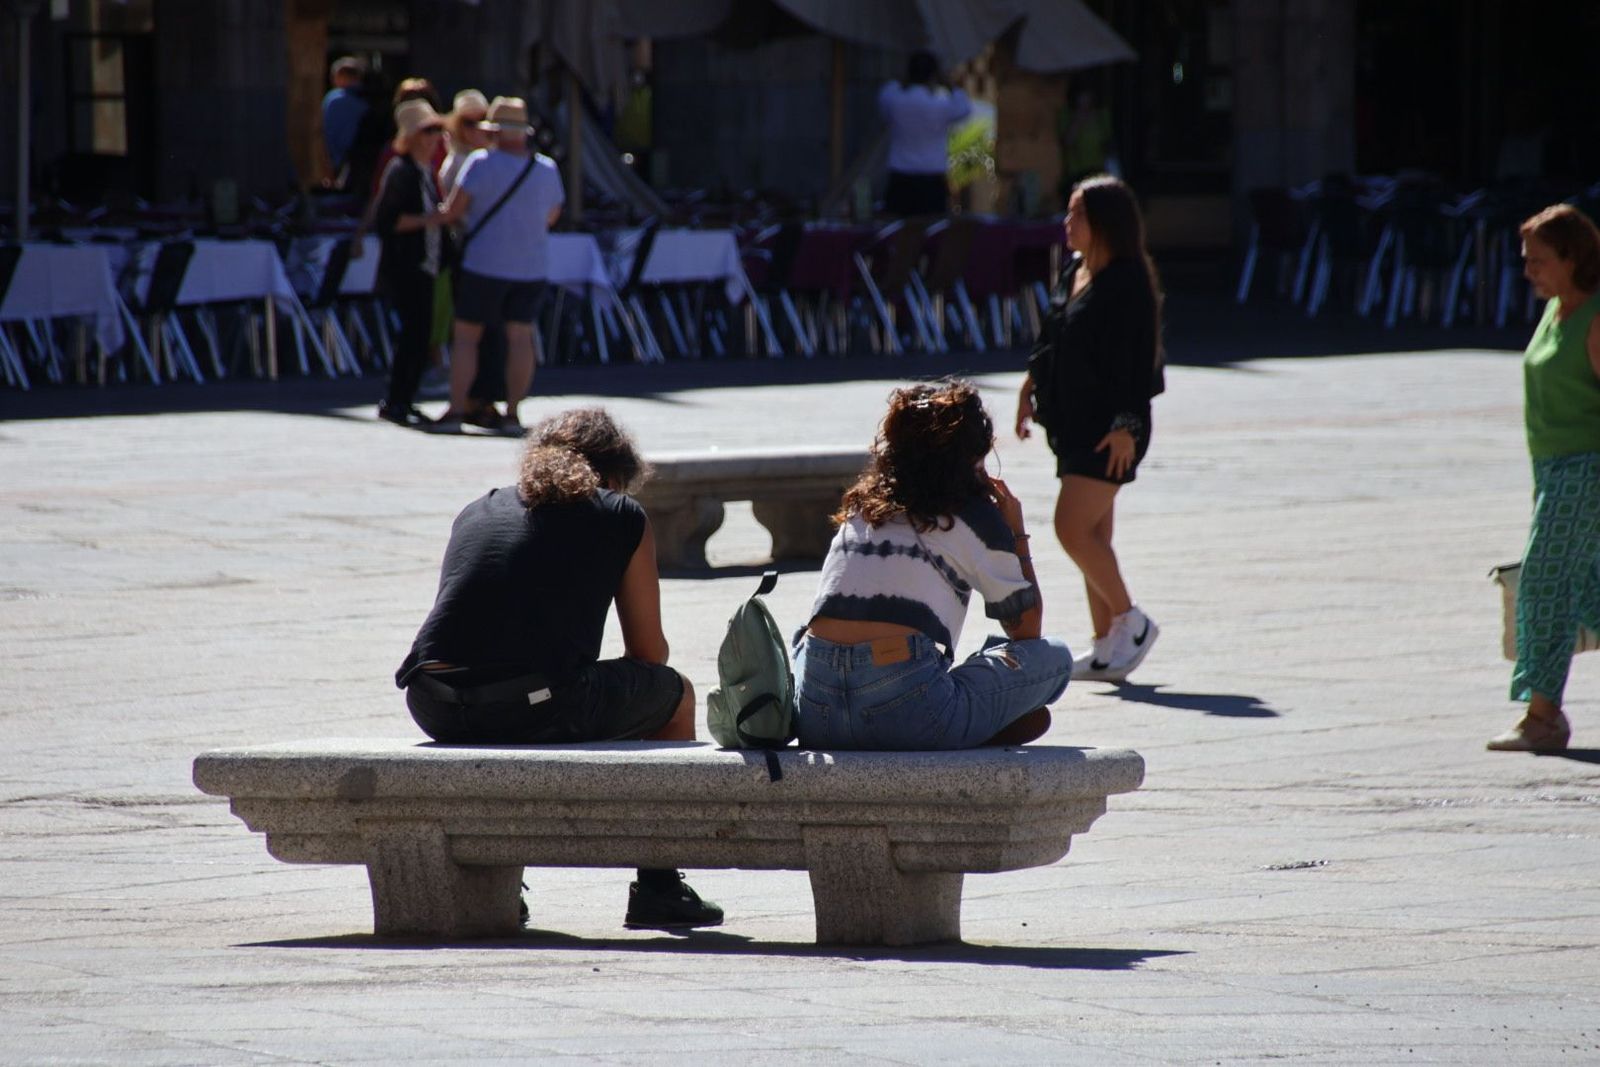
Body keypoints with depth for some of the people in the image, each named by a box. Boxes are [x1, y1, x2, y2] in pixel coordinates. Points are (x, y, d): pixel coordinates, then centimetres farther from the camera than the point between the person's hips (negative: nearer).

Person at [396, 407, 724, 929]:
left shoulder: (475, 512, 26)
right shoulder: (622, 518, 13)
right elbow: (649, 652, 15)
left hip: (434, 707, 5)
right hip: (539, 709, -5)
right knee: (675, 695, 24)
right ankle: (658, 885, 23)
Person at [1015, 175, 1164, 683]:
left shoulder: (1128, 281, -16)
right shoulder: (1074, 273, 11)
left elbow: (1137, 358, -19)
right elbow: (1051, 341, 22)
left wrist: (1125, 425, -22)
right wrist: (1032, 388, 20)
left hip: (1110, 430, -9)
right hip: (1073, 422, 9)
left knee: (1073, 527, -14)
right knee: (1092, 534, 10)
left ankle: (1130, 620, 1)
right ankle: (1107, 645, 15)